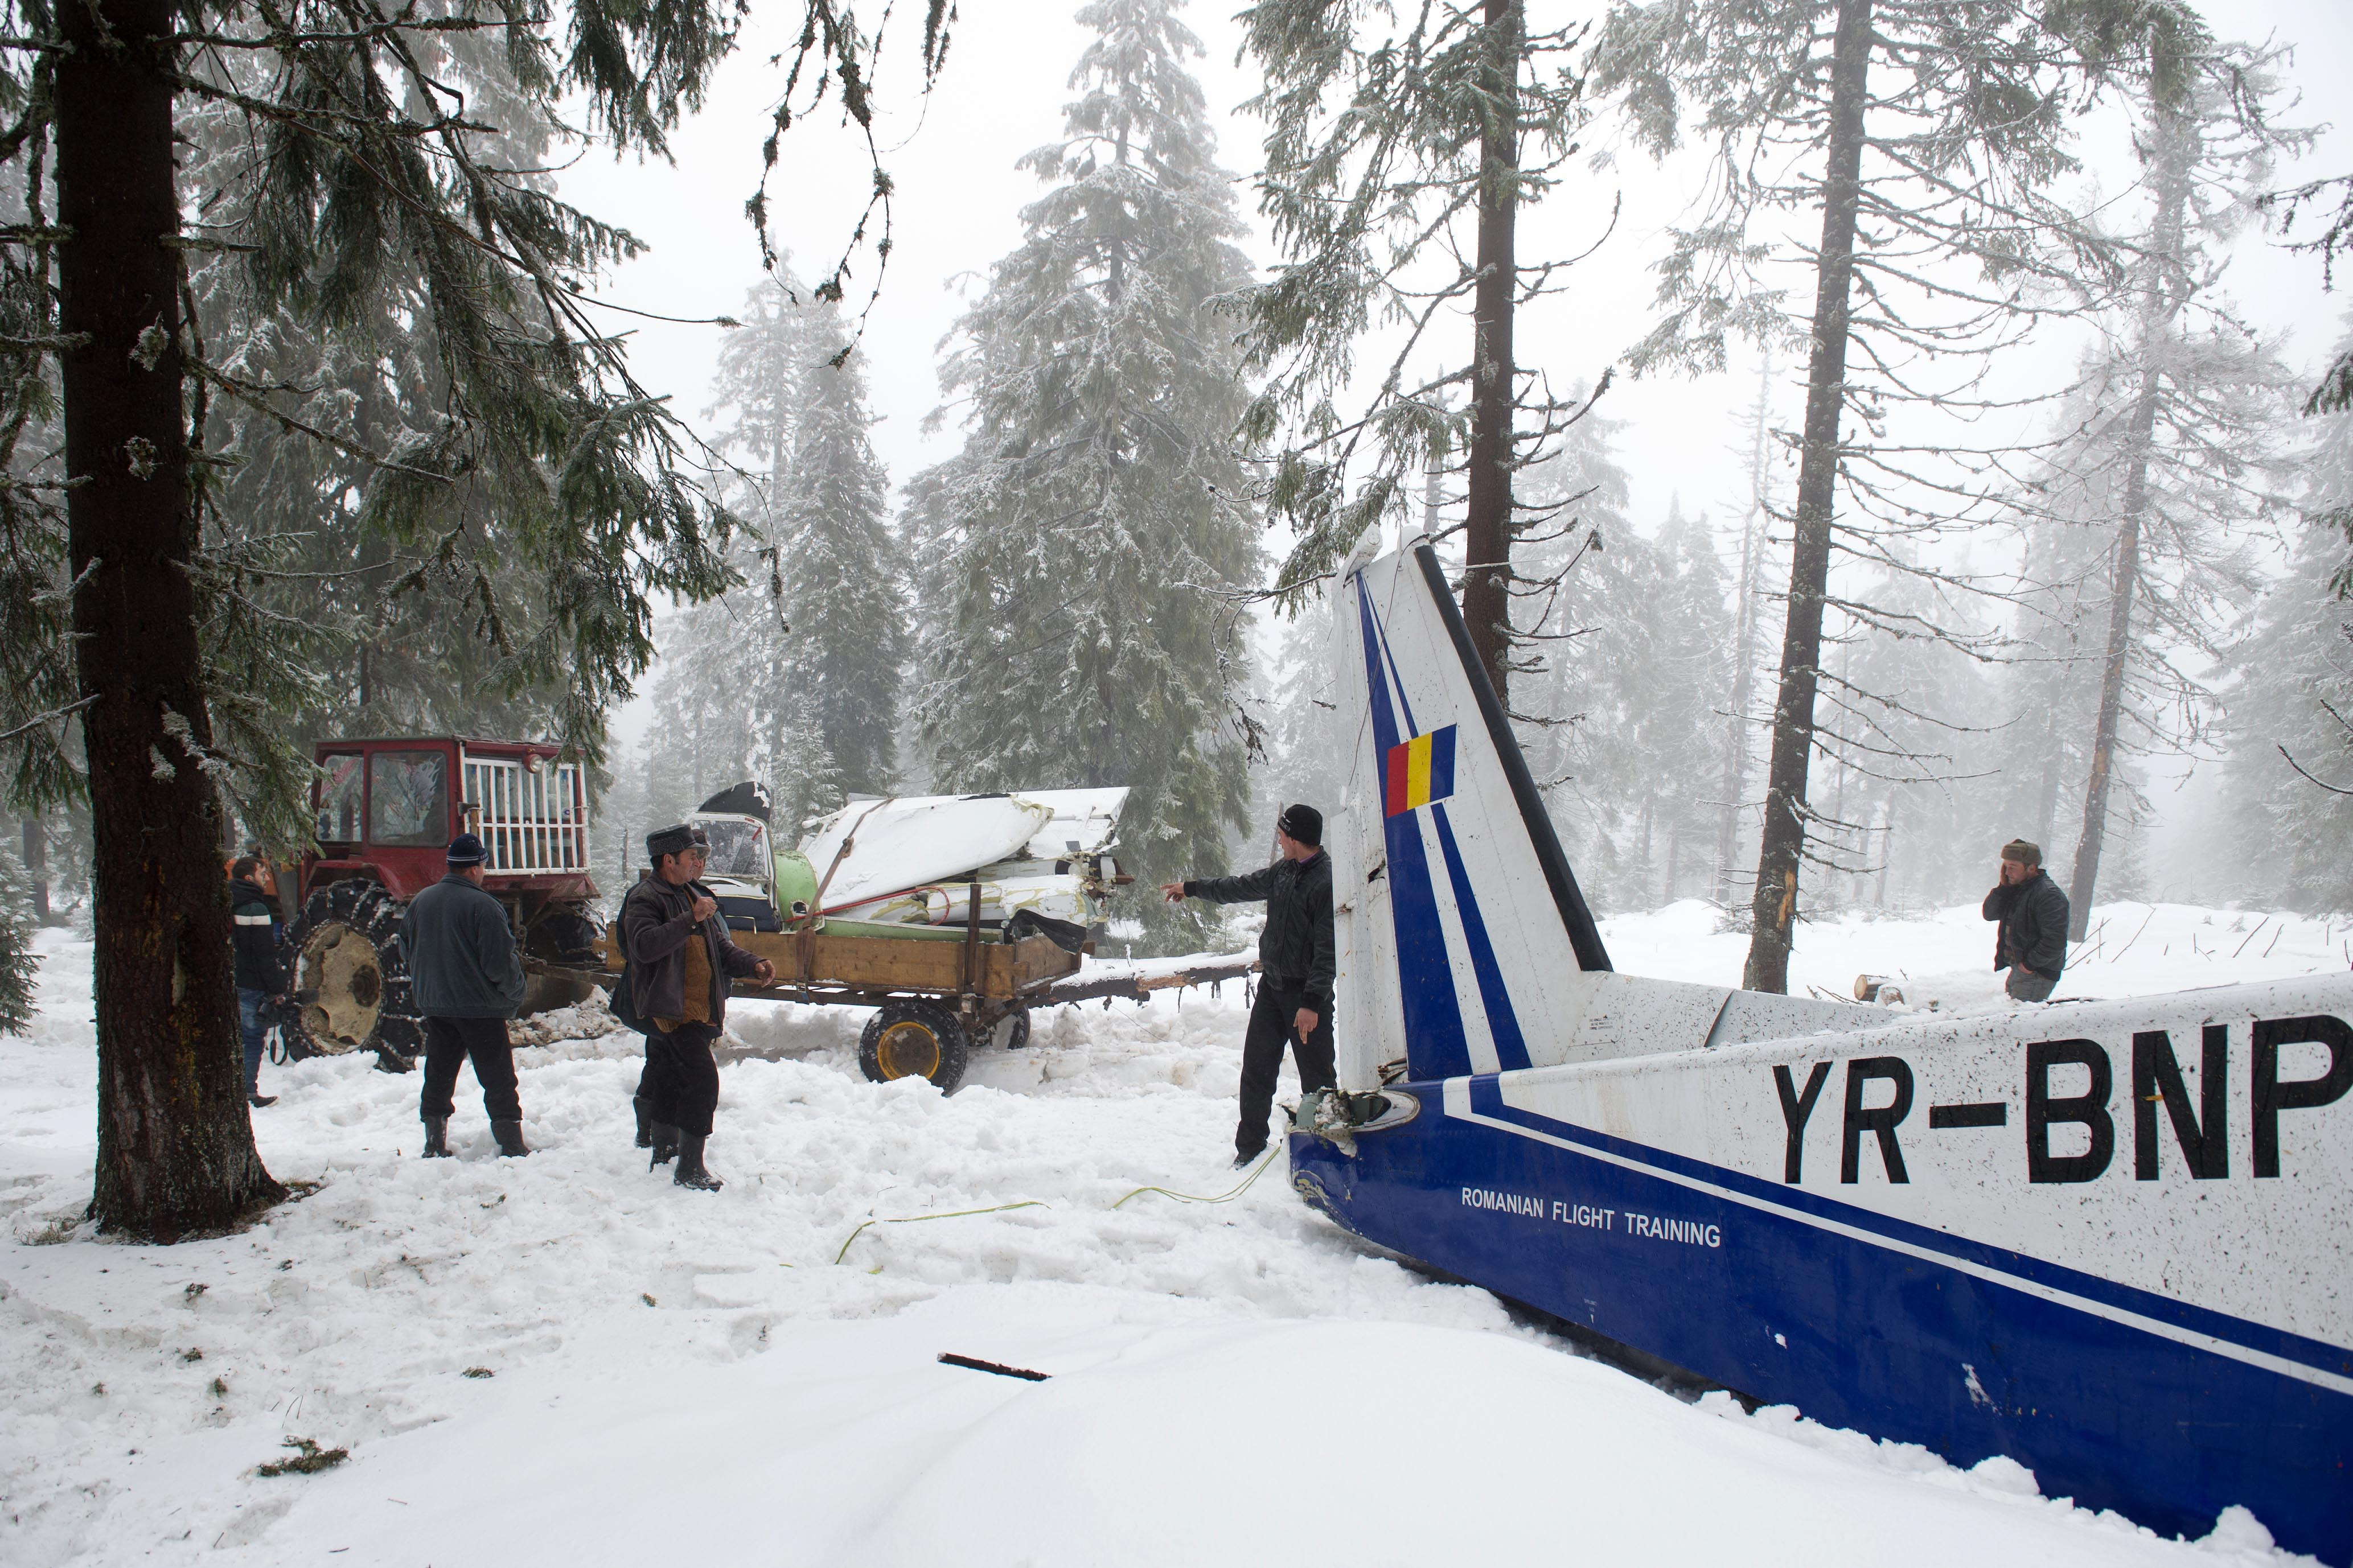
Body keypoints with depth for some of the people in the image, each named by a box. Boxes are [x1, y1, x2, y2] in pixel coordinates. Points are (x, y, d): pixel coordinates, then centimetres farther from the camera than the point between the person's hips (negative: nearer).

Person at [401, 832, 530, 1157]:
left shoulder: (419, 902, 4)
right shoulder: (483, 906, -17)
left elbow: (406, 951, 14)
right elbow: (500, 963, -18)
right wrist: (513, 994, 0)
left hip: (434, 1005, 6)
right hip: (480, 1007, -6)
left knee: (439, 1076, 15)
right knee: (498, 1079, 2)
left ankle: (435, 1146, 20)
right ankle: (511, 1145, 4)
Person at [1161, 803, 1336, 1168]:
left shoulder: (1327, 884, -19)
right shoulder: (1284, 871, 8)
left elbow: (1328, 951, -21)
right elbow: (1241, 887, 24)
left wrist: (1312, 1003, -23)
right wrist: (1190, 887, 31)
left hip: (1306, 993, -8)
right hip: (1271, 986, 8)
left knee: (1317, 1076, -1)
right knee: (1256, 1068, 11)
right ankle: (1250, 1147, 21)